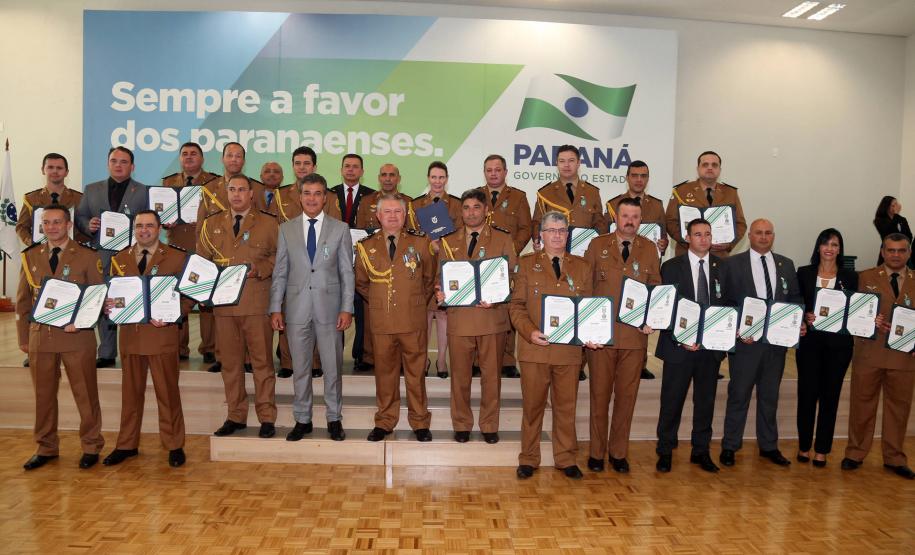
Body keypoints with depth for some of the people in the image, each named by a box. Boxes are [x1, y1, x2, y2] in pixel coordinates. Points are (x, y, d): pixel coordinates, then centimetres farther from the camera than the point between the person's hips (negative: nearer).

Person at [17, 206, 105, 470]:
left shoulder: (87, 257, -1)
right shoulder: (30, 256, 10)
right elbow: (23, 301, 13)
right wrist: (23, 337, 10)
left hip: (77, 337, -3)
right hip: (40, 336, 3)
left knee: (86, 395, 4)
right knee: (43, 395, 12)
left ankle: (91, 447, 18)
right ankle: (46, 448, 27)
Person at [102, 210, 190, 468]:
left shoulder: (177, 257, 0)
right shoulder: (120, 258, 11)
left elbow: (188, 295, -1)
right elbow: (113, 292, 15)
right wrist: (109, 305, -8)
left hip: (162, 334, -3)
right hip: (130, 334, 4)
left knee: (168, 392, 5)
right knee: (131, 392, 13)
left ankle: (174, 446, 17)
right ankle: (127, 445, 27)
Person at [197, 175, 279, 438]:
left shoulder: (268, 223, 5)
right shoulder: (212, 224, 15)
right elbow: (201, 259, 16)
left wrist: (259, 268, -12)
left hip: (257, 302, -3)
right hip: (223, 301, 3)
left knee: (262, 360, -1)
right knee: (230, 362, 8)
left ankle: (267, 417, 7)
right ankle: (236, 416, 18)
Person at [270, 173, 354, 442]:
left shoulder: (340, 229, 2)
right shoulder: (286, 229, 6)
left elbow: (347, 272, 1)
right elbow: (280, 272, 6)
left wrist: (347, 308, -5)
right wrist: (276, 308, 1)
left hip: (329, 307, -1)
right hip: (297, 307, 1)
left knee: (333, 367, 6)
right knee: (300, 367, 9)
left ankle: (334, 419, 21)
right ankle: (302, 420, 23)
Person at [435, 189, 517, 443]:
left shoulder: (503, 239, 5)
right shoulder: (448, 241, 12)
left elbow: (513, 277, 1)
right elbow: (441, 276, 16)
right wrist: (439, 292, -6)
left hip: (492, 317, -1)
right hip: (458, 318, 2)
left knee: (491, 375, 6)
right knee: (460, 375, 8)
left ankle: (489, 426, 21)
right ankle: (461, 425, 23)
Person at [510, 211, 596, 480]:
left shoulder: (581, 267, 11)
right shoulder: (526, 264, 5)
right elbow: (517, 306, 0)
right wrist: (530, 332, -17)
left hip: (569, 349, 2)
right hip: (534, 348, -1)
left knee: (566, 406, 10)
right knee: (532, 405, 8)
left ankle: (566, 458, 26)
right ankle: (528, 459, 22)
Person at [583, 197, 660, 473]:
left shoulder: (649, 249, 9)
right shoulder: (598, 245, 4)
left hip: (635, 334, 2)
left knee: (627, 396, 8)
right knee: (599, 395, 6)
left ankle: (619, 452, 22)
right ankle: (597, 452, 19)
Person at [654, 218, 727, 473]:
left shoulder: (722, 267, 8)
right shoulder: (671, 267, -1)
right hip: (679, 346, -3)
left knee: (706, 400, 11)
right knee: (672, 401, 4)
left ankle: (701, 451, 25)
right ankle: (665, 452, 17)